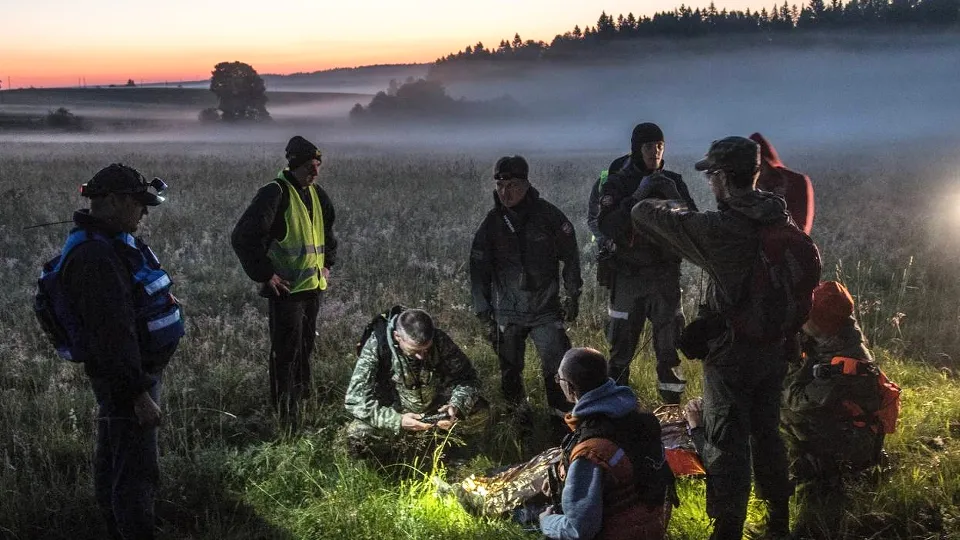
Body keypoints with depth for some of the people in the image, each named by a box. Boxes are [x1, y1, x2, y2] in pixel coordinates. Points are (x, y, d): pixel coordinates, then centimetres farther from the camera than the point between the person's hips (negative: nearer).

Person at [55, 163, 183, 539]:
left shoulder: (115, 243, 8)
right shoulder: (95, 258, -25)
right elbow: (112, 334, -28)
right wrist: (138, 392, -26)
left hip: (139, 368, 11)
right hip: (124, 376, -11)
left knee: (112, 460, 20)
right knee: (137, 471, -7)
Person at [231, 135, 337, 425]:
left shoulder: (317, 194, 11)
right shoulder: (275, 194, -14)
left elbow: (328, 230, 31)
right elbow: (242, 237, -20)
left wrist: (327, 263, 19)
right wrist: (265, 274, -18)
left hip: (313, 286, 8)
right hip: (286, 289, -8)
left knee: (305, 348, 18)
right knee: (286, 353, -4)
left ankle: (302, 399, 32)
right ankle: (288, 418, 2)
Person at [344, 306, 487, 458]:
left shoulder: (439, 340, -19)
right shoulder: (376, 347, -27)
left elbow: (467, 378, -11)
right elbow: (355, 399, -29)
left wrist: (456, 407, -33)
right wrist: (397, 421, -40)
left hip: (437, 410, 2)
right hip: (393, 414, -2)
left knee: (479, 412, -20)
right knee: (357, 435, -30)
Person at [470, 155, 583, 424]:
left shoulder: (548, 215, -5)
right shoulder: (492, 222, -1)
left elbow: (570, 256, 5)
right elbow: (479, 269, 4)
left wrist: (573, 296, 4)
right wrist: (484, 312, 1)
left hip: (546, 309, -2)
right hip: (507, 313, 2)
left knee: (559, 368, -12)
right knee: (510, 372, 8)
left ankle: (563, 418, 2)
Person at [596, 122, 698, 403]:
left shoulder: (673, 181, 6)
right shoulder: (617, 184, -2)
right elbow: (607, 227, -15)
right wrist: (635, 200, -25)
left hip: (665, 274, 2)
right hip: (628, 275, -2)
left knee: (669, 343, 4)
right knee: (622, 342, 5)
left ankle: (672, 400, 15)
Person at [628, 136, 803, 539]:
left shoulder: (717, 229, -23)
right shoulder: (781, 220, -5)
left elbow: (642, 215, -16)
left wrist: (655, 197, 9)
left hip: (730, 354, -6)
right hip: (774, 348, 7)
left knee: (726, 444, 5)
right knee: (767, 433, 21)